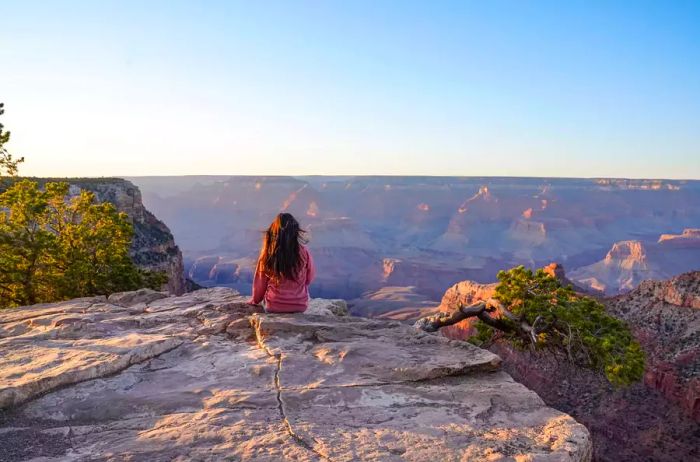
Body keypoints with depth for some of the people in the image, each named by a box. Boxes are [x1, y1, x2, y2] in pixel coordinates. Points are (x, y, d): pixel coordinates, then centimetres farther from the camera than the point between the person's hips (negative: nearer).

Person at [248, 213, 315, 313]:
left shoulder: (267, 253, -12)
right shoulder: (304, 252, -13)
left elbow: (260, 282, 0)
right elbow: (309, 278, 3)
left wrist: (255, 301, 19)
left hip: (273, 307, 1)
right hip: (299, 306, 0)